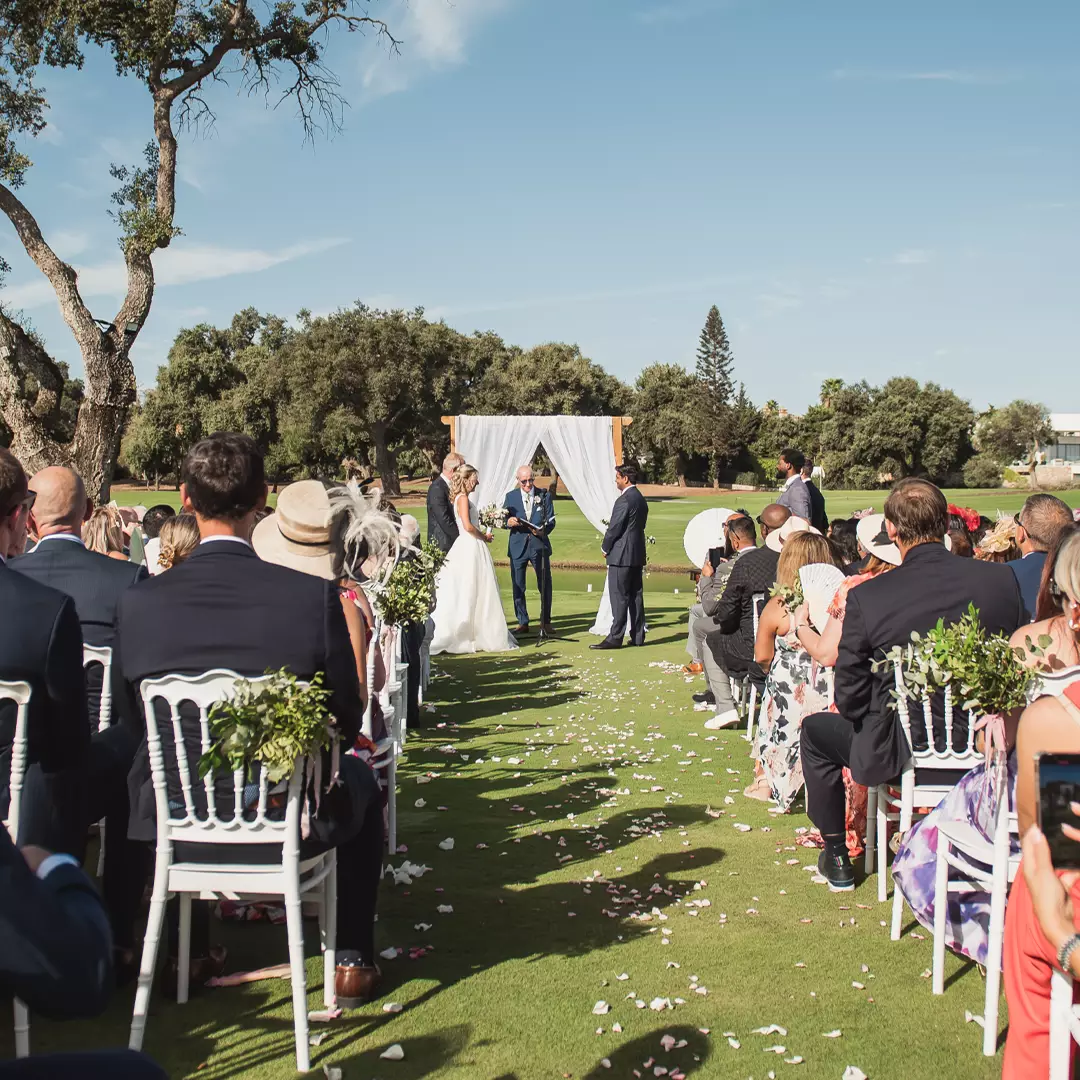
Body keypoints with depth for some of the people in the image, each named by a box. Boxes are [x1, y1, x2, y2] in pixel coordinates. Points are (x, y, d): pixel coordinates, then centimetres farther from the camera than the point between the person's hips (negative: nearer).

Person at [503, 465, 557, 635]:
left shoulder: (544, 496, 4)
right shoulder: (510, 497, 6)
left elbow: (551, 521, 2)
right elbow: (503, 519, 7)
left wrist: (543, 531, -18)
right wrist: (508, 522, -17)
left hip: (539, 545, 0)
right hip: (518, 546, 1)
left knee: (545, 585, 3)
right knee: (518, 587, 3)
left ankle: (545, 621, 16)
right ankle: (522, 623, 12)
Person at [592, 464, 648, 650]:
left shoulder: (624, 500, -16)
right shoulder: (641, 499, 14)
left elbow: (614, 528, -17)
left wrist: (605, 548, -1)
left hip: (621, 555, -9)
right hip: (638, 554, 9)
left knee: (619, 597, -7)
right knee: (636, 596, 11)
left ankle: (615, 638, -6)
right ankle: (638, 636, 14)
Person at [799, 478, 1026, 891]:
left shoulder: (866, 597, -20)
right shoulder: (1002, 580, -12)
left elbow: (850, 699, -13)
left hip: (898, 755, -4)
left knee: (815, 729, 25)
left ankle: (836, 858, 33)